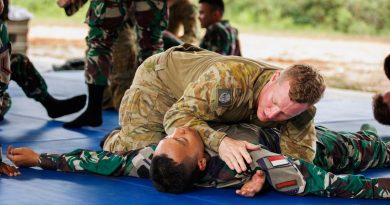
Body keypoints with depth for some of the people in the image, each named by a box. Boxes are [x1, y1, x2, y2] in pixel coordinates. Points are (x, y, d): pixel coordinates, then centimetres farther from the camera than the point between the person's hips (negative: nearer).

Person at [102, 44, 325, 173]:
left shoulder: (298, 102, -28)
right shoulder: (230, 77, -46)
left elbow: (302, 152, -30)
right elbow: (177, 116, -41)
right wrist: (221, 141, -58)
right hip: (161, 76, -5)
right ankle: (114, 141, 18)